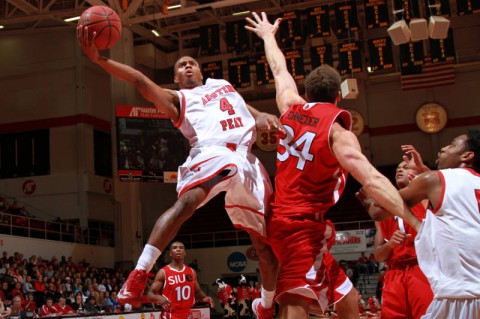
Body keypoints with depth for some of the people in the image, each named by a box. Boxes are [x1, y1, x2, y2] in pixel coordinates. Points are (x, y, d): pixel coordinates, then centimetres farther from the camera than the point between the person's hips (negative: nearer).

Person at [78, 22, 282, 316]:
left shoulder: (223, 85, 32)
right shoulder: (177, 99, 18)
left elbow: (252, 115, 32)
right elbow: (140, 81, 4)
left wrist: (265, 118, 6)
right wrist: (98, 58, -10)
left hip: (247, 160, 4)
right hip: (212, 153, -4)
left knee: (267, 243, 5)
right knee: (186, 201, -36)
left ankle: (267, 307, 25)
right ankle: (139, 274, -36)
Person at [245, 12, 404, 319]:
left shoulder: (291, 107, 5)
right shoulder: (337, 131, -13)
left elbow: (279, 69, 24)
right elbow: (372, 179, -25)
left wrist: (268, 35, 42)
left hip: (282, 217, 8)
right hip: (305, 225, -8)